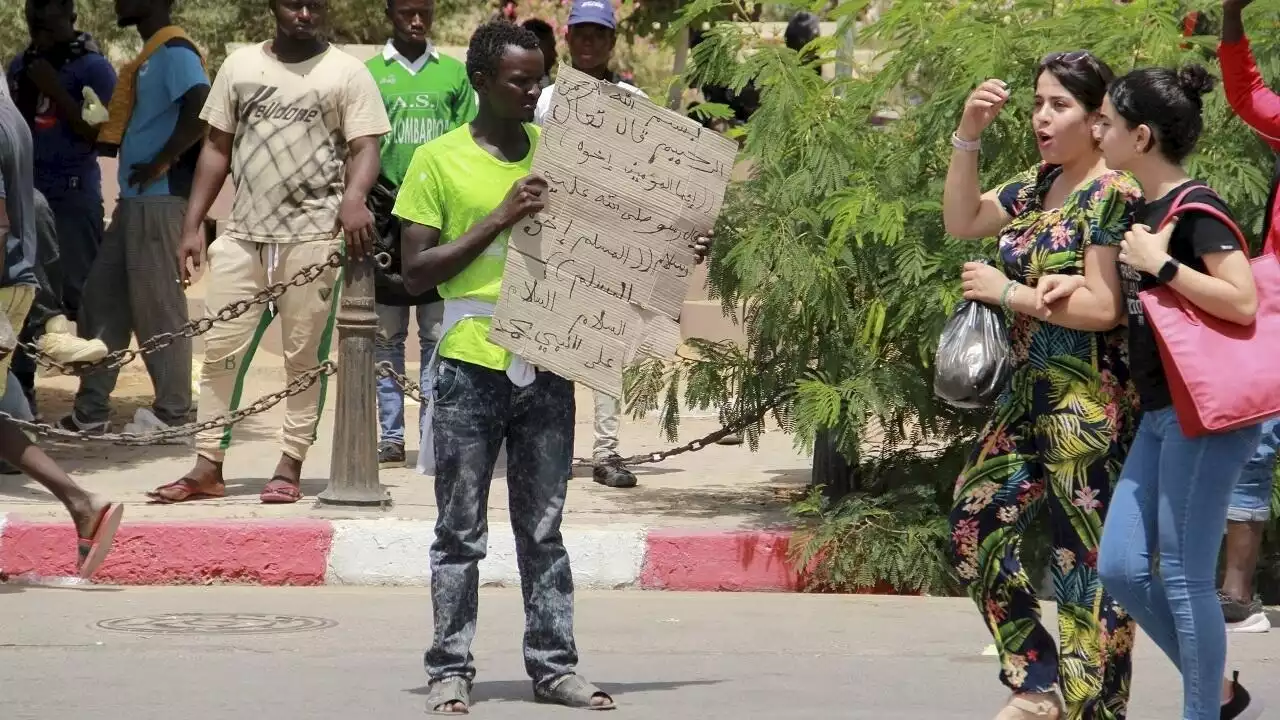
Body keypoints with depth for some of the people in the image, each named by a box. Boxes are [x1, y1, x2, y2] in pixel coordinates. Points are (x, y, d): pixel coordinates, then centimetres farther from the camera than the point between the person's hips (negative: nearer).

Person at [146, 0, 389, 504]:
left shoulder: (346, 73, 2)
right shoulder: (240, 66, 12)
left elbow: (365, 147, -5)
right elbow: (217, 147, 15)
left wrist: (354, 197, -27)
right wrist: (193, 225, 9)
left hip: (313, 238, -3)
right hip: (243, 235, 3)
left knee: (304, 356, 0)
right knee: (221, 351, 2)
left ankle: (290, 467, 6)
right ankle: (207, 467, 6)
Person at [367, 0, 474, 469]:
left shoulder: (454, 74, 10)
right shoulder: (369, 74, 7)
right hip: (385, 221, 0)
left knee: (438, 335, 0)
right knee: (387, 337, 3)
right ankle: (391, 438, 6)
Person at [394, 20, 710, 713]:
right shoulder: (439, 160, -2)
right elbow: (417, 271, -6)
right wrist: (500, 218, -14)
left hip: (546, 368, 4)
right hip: (470, 367, -3)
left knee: (543, 528, 8)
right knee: (461, 530, 2)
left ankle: (553, 666, 12)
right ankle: (450, 670, 7)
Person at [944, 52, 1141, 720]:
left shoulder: (1111, 194, -13)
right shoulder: (1039, 185, 12)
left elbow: (1103, 307, -19)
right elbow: (962, 219, 15)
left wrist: (1007, 292, -13)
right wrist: (968, 134, 3)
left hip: (1088, 407, -9)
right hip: (1029, 397, 9)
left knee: (1087, 560, -6)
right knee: (974, 524, 9)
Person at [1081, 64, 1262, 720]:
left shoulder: (1195, 210, -13)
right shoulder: (1144, 211, 12)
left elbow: (1242, 302, -22)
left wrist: (1161, 266, -21)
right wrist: (1079, 289, 7)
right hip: (1160, 414, 9)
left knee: (1184, 577, -5)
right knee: (1120, 569, 8)